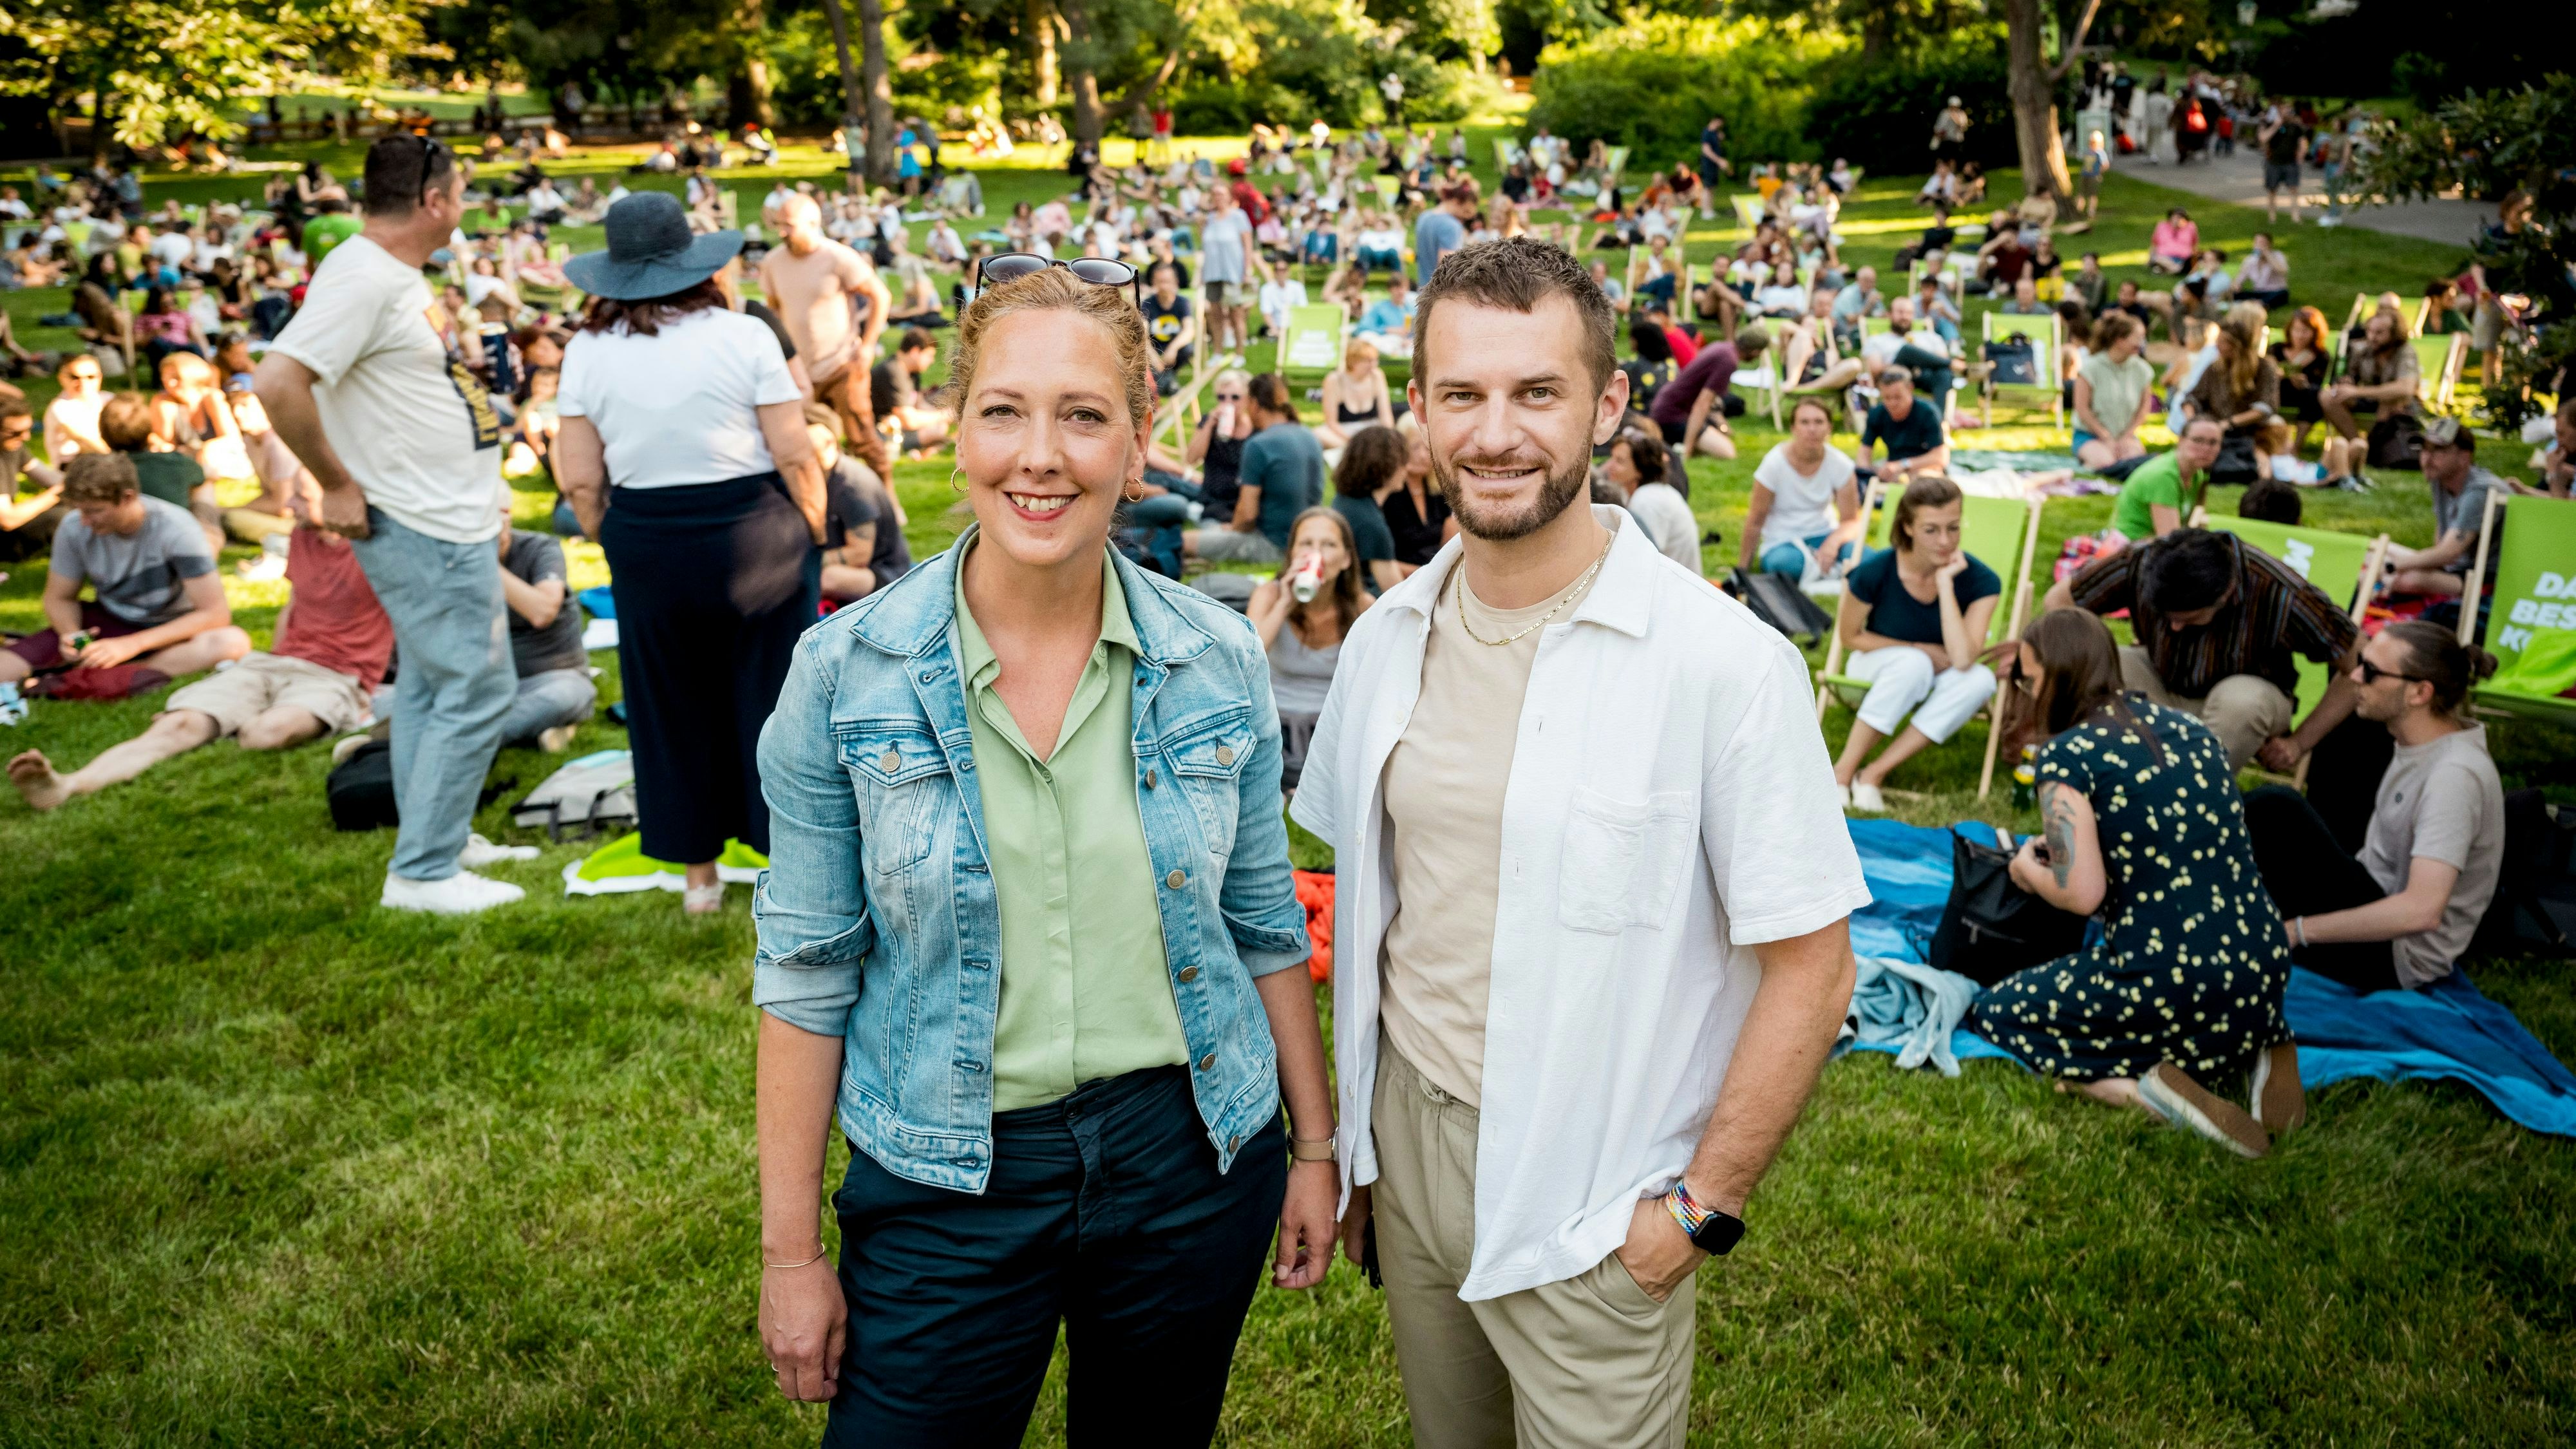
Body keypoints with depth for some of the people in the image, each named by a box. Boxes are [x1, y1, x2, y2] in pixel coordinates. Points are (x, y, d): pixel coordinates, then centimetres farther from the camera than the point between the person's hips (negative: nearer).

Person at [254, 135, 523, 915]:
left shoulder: (394, 273, 11)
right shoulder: (362, 279, -20)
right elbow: (278, 383, -28)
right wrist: (337, 485, -20)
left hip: (449, 522, 10)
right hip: (425, 531, -10)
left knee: (432, 686, 17)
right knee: (475, 691, -6)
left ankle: (437, 841, 30)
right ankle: (422, 872, 2)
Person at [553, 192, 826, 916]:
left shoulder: (588, 351, 0)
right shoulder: (742, 335, -7)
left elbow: (580, 481, -1)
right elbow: (795, 456, -9)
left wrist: (620, 548, 14)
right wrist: (815, 534, 5)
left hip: (646, 544, 2)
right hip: (753, 531, -2)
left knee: (672, 710, 14)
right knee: (770, 697, 10)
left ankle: (699, 874, 25)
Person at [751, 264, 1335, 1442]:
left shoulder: (1220, 662, -6)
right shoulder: (847, 672, -11)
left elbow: (1264, 922, 5)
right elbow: (807, 970, -6)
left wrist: (1314, 1145, 9)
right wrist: (790, 1250, -4)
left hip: (1190, 1164, 2)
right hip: (947, 1185, -1)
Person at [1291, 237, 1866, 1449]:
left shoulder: (1725, 662, -17)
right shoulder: (1387, 639, 0)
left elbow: (1810, 966, -13)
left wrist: (1701, 1207, -11)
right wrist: (1345, 1141, 10)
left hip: (1591, 1208, -4)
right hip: (1407, 1144, 5)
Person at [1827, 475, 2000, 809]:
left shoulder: (1981, 581, -19)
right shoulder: (1875, 572, -22)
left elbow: (1962, 659, -31)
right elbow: (1851, 637, -6)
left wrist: (1946, 582, -33)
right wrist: (1921, 650, -14)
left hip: (1936, 683, 3)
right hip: (1877, 667, -2)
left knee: (1981, 680, -31)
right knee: (1914, 663, -36)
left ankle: (1876, 772, -26)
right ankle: (1844, 769, -26)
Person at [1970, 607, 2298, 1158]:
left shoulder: (2065, 756, -10)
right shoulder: (2189, 728, 10)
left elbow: (2082, 894, -16)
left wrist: (2030, 869, 5)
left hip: (2167, 981, -7)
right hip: (2262, 972, 7)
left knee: (1994, 1013, 14)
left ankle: (2146, 1091, -8)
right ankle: (2260, 1044, 10)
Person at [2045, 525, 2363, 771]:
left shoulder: (2281, 595, -32)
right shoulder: (2139, 562, -26)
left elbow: (2359, 663, -20)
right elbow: (2059, 598, -12)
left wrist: (2299, 742, -15)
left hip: (2247, 698, -2)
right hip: (2161, 683, 2)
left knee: (2241, 700, -40)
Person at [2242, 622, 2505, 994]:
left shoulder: (2455, 774, -24)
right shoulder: (2419, 745, 4)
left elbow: (2421, 911, -32)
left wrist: (2295, 931, -28)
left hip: (2395, 959, -9)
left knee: (2276, 809, -24)